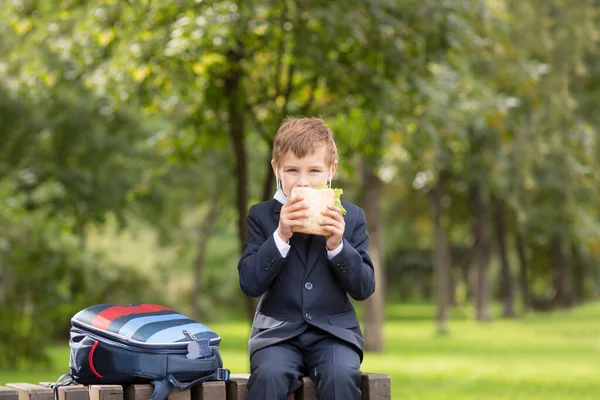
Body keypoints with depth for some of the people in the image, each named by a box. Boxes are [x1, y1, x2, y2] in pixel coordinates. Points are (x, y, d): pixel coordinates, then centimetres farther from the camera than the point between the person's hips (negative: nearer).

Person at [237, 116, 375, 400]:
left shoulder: (351, 217, 7)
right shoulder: (262, 216, 5)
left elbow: (364, 288, 2)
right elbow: (250, 283, -5)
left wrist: (337, 245, -14)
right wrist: (281, 235, -16)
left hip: (334, 331, 1)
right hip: (278, 332, 0)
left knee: (341, 375, -30)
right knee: (269, 375, -31)